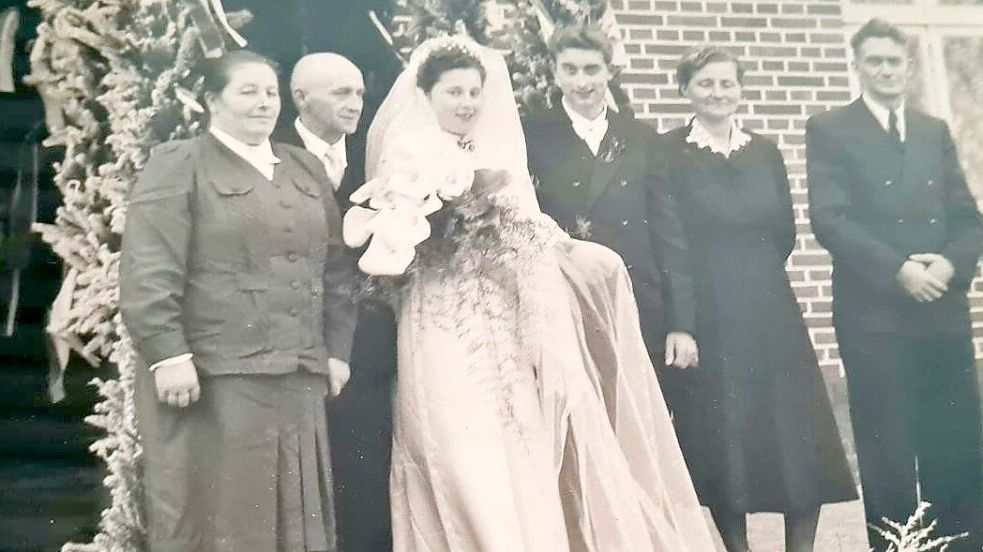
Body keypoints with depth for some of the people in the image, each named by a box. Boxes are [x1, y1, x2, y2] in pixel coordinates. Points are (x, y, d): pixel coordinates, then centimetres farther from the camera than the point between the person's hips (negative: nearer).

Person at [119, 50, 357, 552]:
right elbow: (147, 273, -10)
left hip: (297, 378, 6)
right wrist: (168, 355, -17)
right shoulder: (177, 165, 0)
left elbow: (336, 267, 18)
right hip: (212, 377, -5)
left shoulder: (306, 169, 18)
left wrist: (336, 348, 11)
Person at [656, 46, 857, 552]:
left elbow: (784, 234, 15)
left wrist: (753, 277, 7)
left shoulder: (765, 152, 11)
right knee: (722, 446, 2)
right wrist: (680, 326, -15)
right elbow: (672, 246, -10)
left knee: (803, 445, 1)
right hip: (708, 319, -4)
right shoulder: (669, 153, -3)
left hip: (772, 314, 4)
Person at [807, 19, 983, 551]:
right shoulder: (829, 130, 3)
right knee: (889, 457, 1)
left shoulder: (935, 131, 18)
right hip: (873, 313, -4)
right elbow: (829, 220, -8)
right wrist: (898, 270, -16)